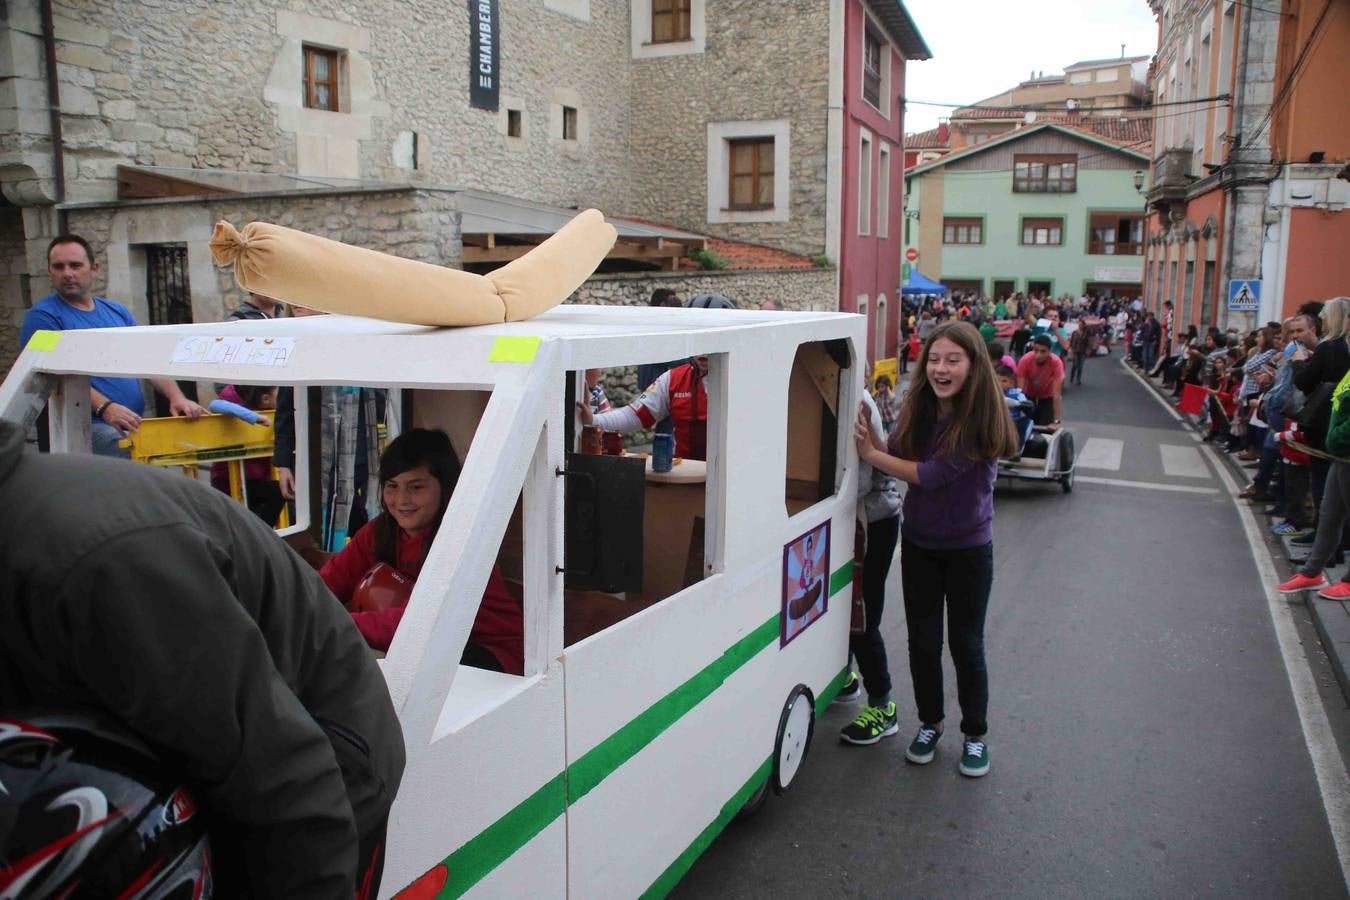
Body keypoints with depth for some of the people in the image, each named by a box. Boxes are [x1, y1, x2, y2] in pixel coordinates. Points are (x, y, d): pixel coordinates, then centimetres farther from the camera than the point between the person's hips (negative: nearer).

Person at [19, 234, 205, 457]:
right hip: (85, 426, -6)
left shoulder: (118, 312, 21)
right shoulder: (42, 316, 4)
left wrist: (177, 396, -5)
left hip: (134, 423, 6)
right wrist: (104, 407, -25)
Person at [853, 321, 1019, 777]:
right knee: (922, 641, 13)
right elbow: (897, 456, -3)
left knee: (966, 645, 8)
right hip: (918, 543, 4)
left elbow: (933, 474, -25)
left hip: (968, 548, -4)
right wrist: (867, 427, -19)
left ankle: (975, 735, 29)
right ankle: (930, 723, 34)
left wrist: (870, 454, -17)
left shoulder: (982, 418, -21)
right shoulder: (920, 408, -4)